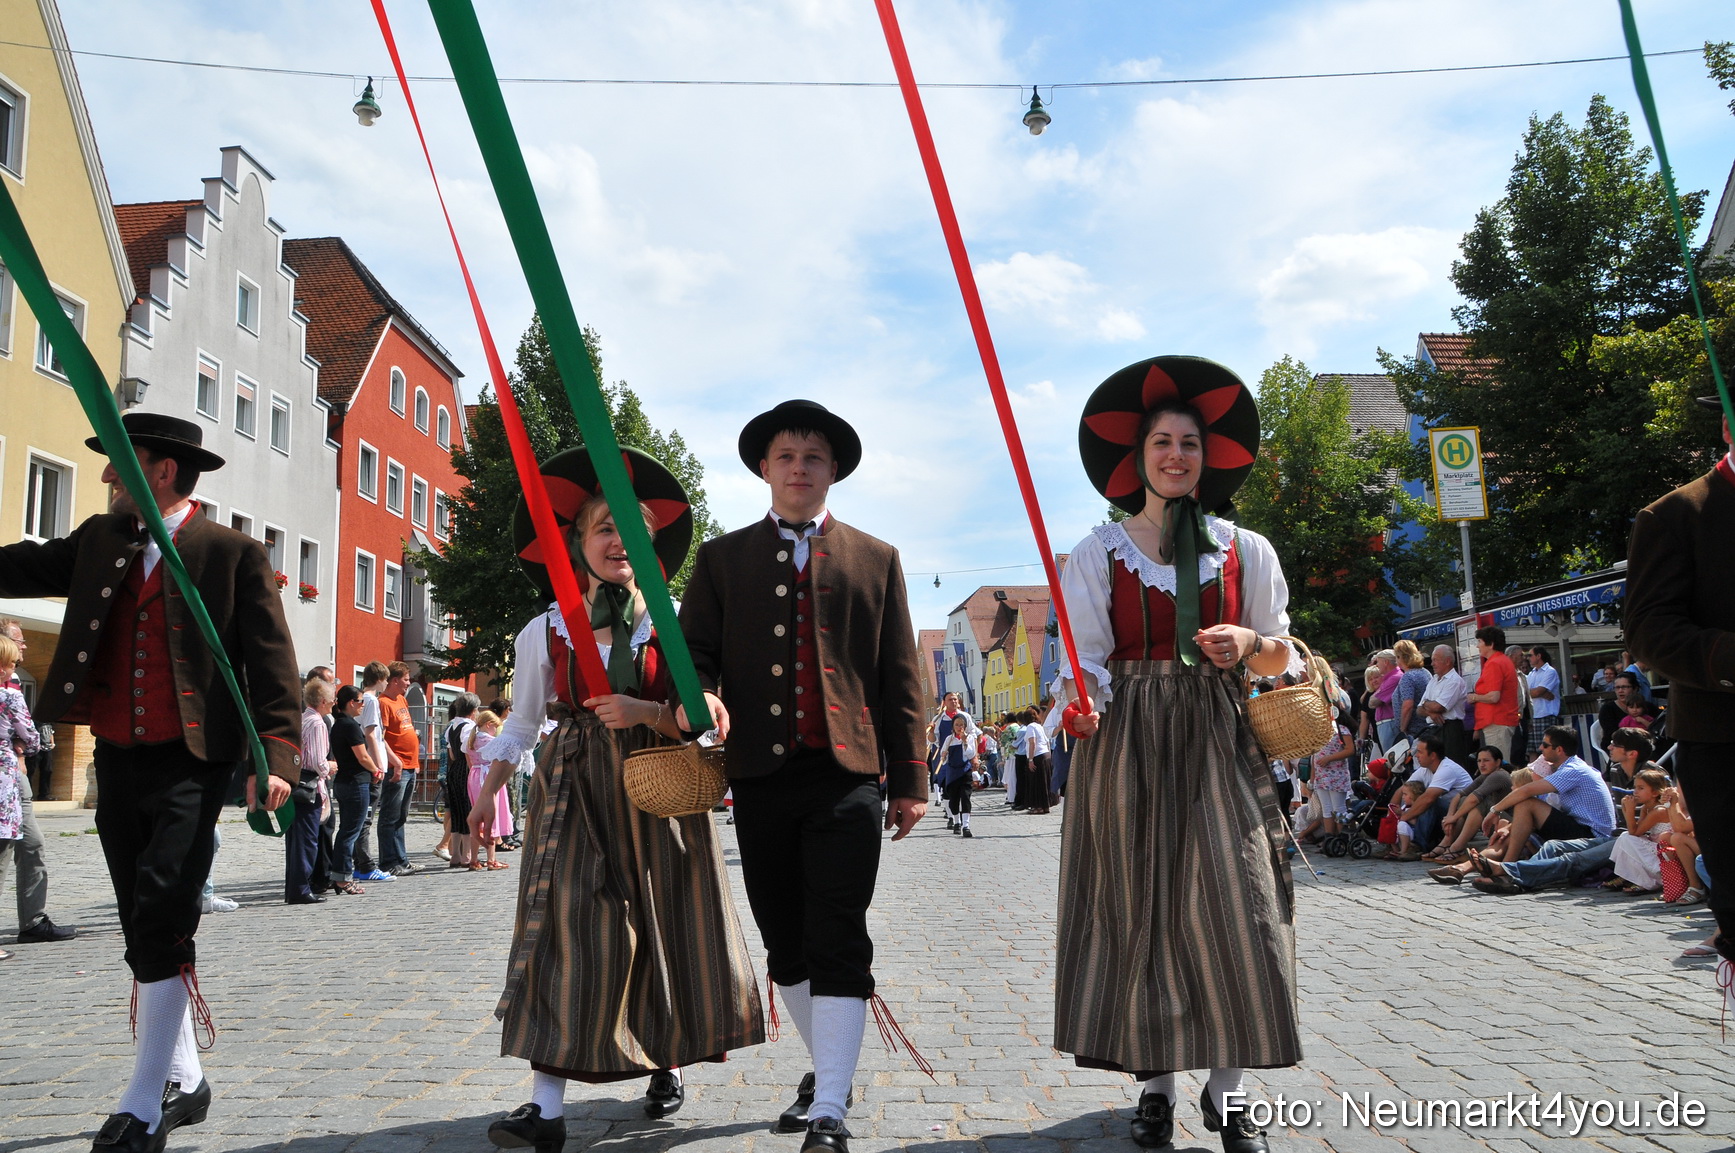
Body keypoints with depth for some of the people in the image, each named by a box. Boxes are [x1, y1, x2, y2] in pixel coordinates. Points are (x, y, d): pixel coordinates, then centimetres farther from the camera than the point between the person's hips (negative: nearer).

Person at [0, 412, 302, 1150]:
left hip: (189, 765, -6)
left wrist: (278, 757, -18)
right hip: (116, 763, 7)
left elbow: (273, 664, -9)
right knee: (145, 933, 13)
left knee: (161, 925, -12)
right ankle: (183, 1083, 28)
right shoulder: (99, 541, 13)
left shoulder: (233, 554, -5)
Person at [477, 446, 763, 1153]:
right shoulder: (543, 633, 5)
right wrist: (486, 795, 6)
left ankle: (667, 1065, 29)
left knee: (662, 931, 7)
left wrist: (645, 712, -18)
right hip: (574, 795, 0)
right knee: (566, 931, -9)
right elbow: (521, 725, 13)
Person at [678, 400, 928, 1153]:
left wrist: (909, 779, 3)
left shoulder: (875, 559, 10)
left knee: (838, 942, -6)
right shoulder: (721, 559, 13)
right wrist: (698, 698, -16)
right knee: (785, 944, 13)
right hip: (759, 777, 3)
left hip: (847, 775, -2)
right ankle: (829, 1071, 32)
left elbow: (899, 676, 7)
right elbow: (694, 651, 8)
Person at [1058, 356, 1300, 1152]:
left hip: (1216, 741, 1)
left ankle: (1227, 1088, 11)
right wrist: (1081, 700, -25)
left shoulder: (1243, 550, 8)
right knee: (1141, 906, 2)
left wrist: (1250, 643, -12)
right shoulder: (1101, 552, 4)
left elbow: (1281, 660, 10)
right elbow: (1086, 655, -4)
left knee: (1230, 903, -3)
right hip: (1128, 744, -1)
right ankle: (1157, 1085, 15)